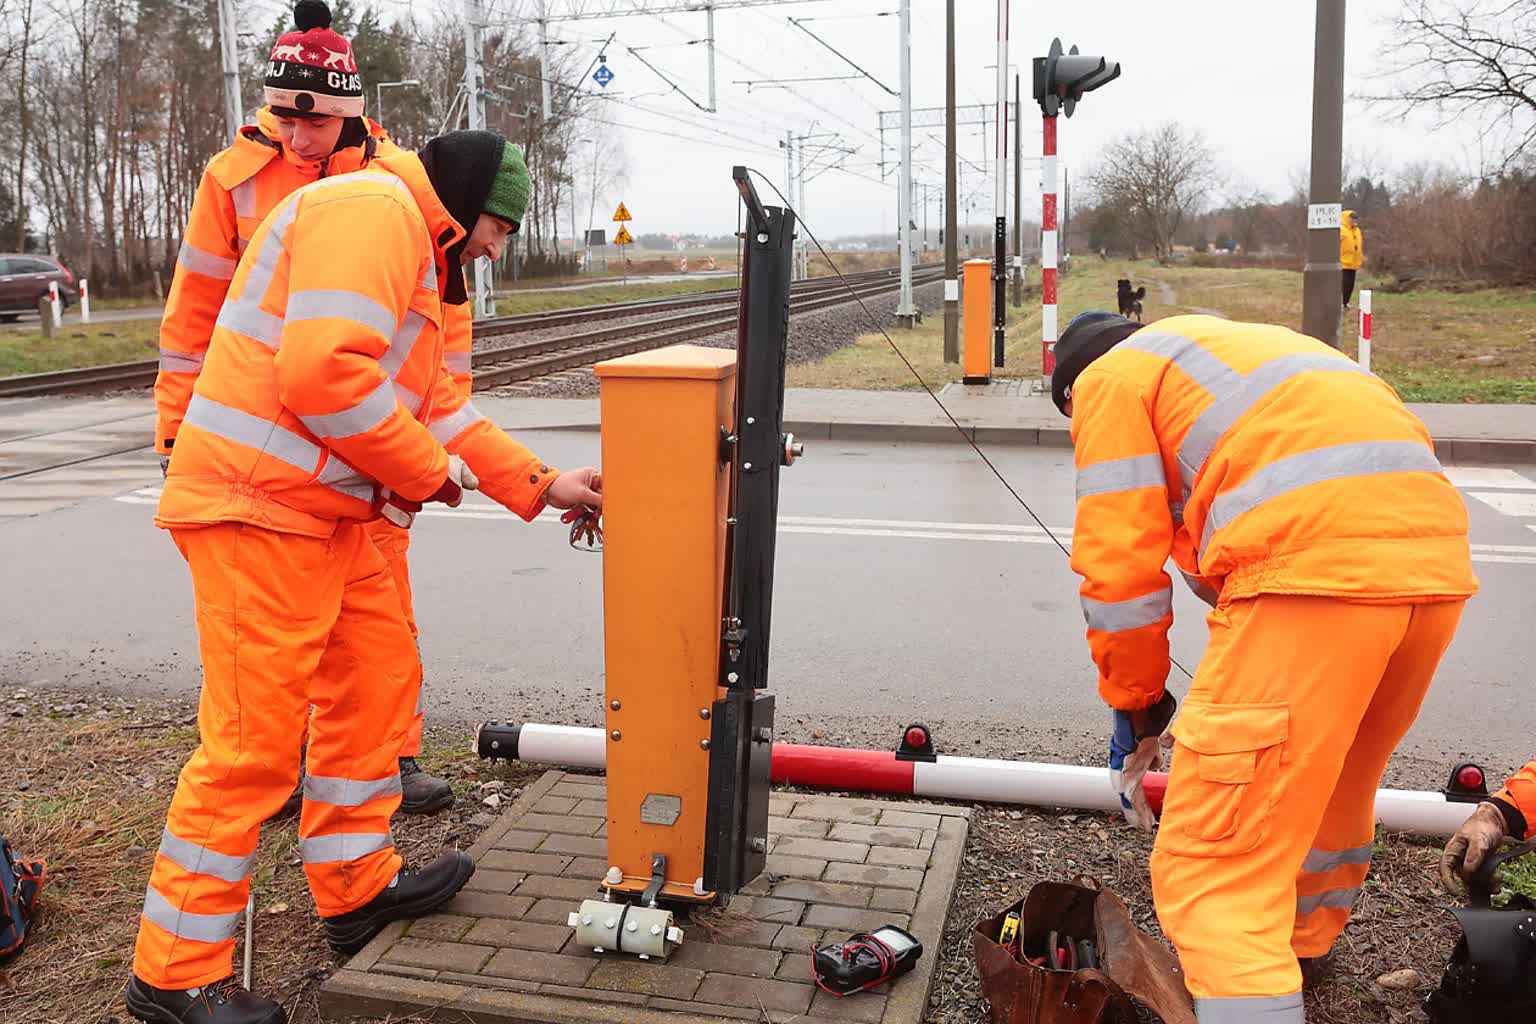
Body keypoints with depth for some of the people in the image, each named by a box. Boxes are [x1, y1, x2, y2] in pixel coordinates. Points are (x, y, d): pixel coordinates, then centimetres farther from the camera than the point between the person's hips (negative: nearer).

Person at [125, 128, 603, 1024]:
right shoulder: (373, 211, -12)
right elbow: (323, 372, -26)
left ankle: (359, 888, 29)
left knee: (378, 679, 15)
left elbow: (437, 402, 21)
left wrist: (542, 485, 14)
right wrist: (429, 470, -13)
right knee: (257, 738, -6)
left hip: (326, 512, 11)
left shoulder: (414, 249, 23)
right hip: (261, 510, -11)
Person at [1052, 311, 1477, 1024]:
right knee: (1334, 792, 31)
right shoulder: (1241, 351, 34)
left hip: (1315, 573, -9)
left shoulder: (1110, 378, 10)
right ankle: (1303, 952, 55)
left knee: (1212, 869, -4)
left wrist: (1135, 708, 18)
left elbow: (1120, 566, 3)